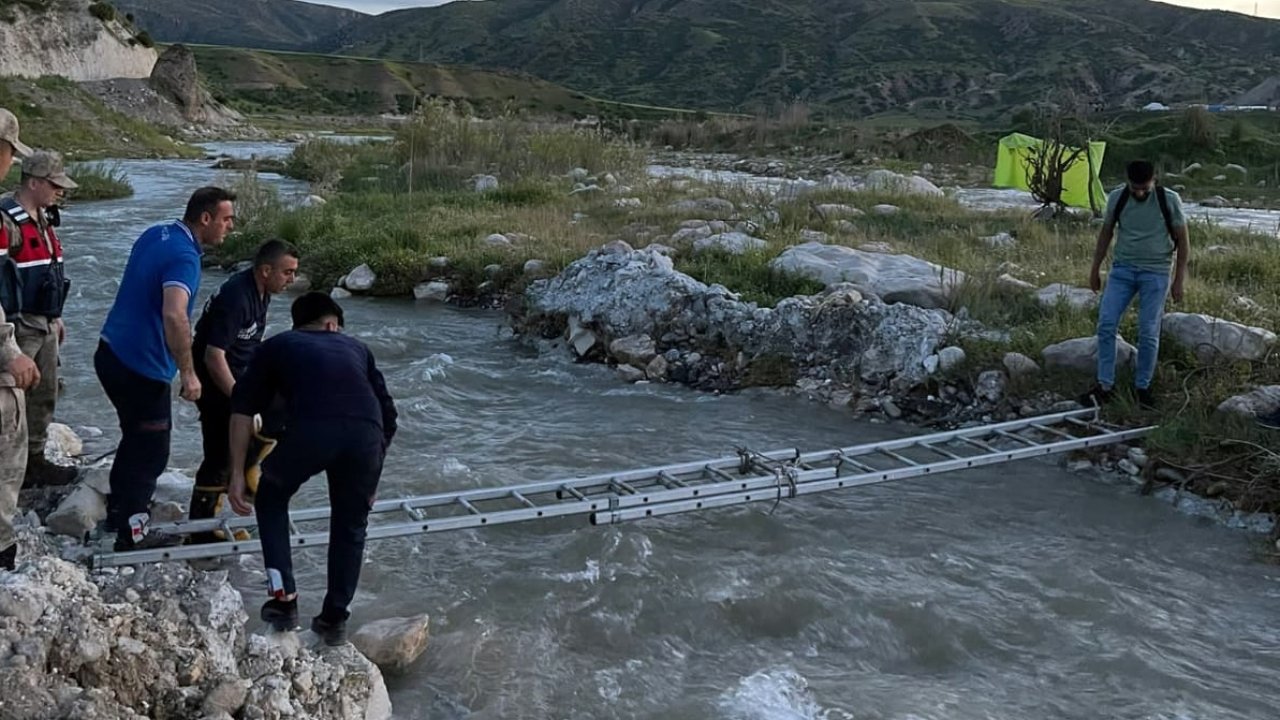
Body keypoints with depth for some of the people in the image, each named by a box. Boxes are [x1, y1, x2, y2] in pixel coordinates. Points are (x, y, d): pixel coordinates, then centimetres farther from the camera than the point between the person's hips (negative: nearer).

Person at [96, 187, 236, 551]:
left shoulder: (155, 234, 7)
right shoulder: (184, 257, -22)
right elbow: (174, 316, -37)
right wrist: (188, 373, -31)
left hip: (113, 353, 10)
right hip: (141, 367, -9)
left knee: (136, 436, 25)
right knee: (151, 450, 4)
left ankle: (119, 511, 39)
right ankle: (132, 533, 12)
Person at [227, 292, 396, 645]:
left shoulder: (277, 346, 30)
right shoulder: (356, 347, 36)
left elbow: (242, 409, 17)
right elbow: (387, 414, 32)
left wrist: (237, 475, 18)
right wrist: (369, 481, 41)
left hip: (309, 430, -2)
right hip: (366, 434, 2)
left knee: (271, 497, 30)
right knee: (351, 527, 27)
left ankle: (283, 599, 24)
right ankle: (334, 619, 30)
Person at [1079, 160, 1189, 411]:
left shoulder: (1170, 200, -8)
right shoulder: (1116, 198, -2)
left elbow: (1182, 241, -1)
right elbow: (1106, 233, 11)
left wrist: (1179, 280, -3)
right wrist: (1095, 269, 12)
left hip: (1155, 273, -2)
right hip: (1122, 270, 2)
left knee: (1148, 333, -1)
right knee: (1106, 325, -8)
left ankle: (1142, 387, 13)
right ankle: (1105, 386, -1)